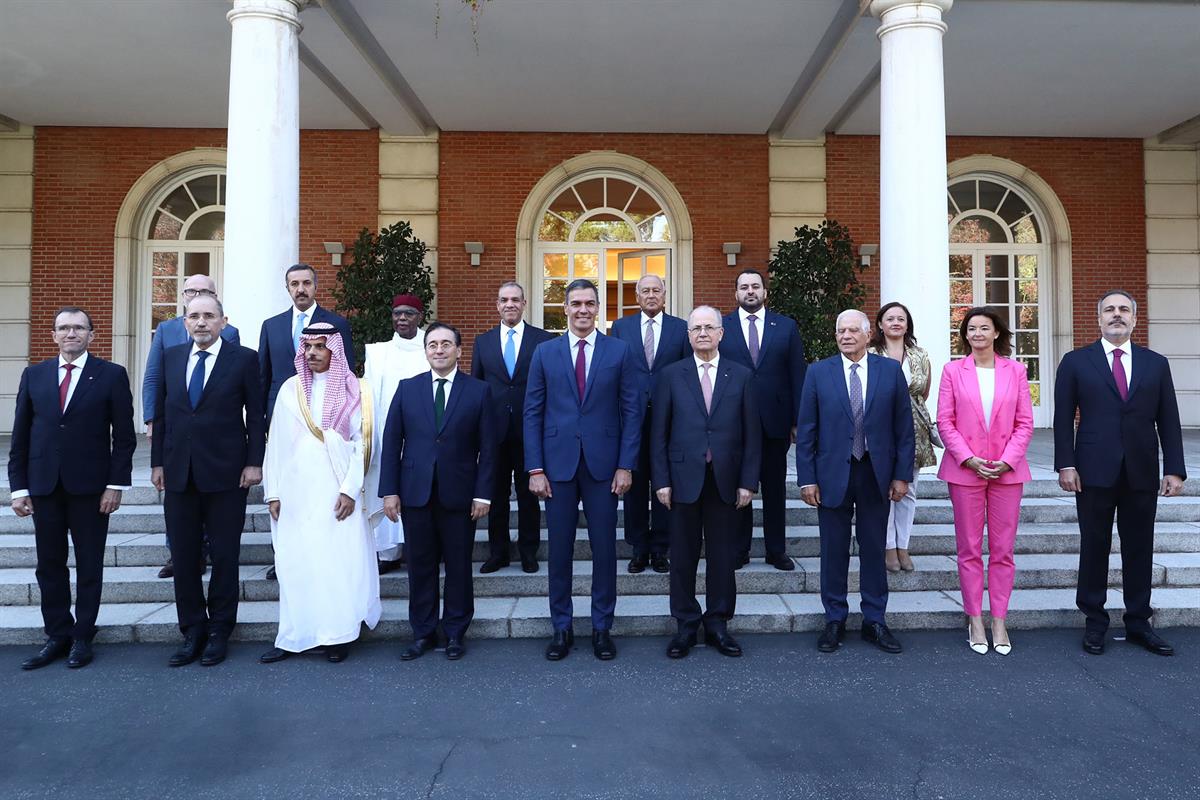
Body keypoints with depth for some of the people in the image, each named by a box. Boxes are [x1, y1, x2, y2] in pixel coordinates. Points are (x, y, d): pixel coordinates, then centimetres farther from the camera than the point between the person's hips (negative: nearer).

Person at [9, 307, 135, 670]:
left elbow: (124, 436, -3)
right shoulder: (33, 375, 8)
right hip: (44, 486, 3)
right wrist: (19, 487, 3)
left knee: (89, 565, 7)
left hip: (90, 487, -3)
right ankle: (57, 636, 22)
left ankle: (82, 637, 19)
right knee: (49, 565, 10)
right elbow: (20, 436, 8)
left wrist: (117, 484, -9)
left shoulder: (112, 375, -2)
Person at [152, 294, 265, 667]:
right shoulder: (171, 357, 10)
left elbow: (255, 415, -3)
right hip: (179, 473, 4)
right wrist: (157, 462, 7)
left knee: (224, 556, 6)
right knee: (183, 556, 9)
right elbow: (161, 413, 11)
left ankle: (219, 632, 19)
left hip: (225, 472, -4)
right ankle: (192, 632, 22)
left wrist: (254, 462, -8)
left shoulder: (244, 358, -2)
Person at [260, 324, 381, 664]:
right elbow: (277, 443, 8)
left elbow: (362, 443, -2)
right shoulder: (290, 389, 8)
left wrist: (350, 490, -10)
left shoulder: (353, 391, 2)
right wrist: (273, 493, 4)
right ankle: (293, 638, 13)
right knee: (295, 564, 3)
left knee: (340, 561, -1)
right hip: (296, 492, 2)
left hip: (338, 493, -2)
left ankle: (338, 637, 10)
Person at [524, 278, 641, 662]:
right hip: (558, 464, 1)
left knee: (604, 548, 7)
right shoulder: (545, 352, 5)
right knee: (559, 550, 7)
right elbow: (533, 412, 4)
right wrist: (535, 468, -3)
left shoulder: (619, 351, 3)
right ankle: (561, 628, 22)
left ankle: (602, 627, 22)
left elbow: (632, 410, 1)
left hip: (603, 464, 0)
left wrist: (626, 465, -5)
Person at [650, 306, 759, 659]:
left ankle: (717, 624, 23)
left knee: (723, 555, 8)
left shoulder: (741, 376, 6)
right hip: (684, 478, 0)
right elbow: (659, 432, 2)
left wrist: (748, 482, -2)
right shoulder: (671, 375, 4)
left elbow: (751, 433, 4)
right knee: (683, 556, 6)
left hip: (726, 480, 1)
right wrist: (661, 480, -4)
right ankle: (686, 626, 19)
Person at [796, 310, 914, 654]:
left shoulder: (891, 370, 2)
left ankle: (874, 620, 23)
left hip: (876, 474, 1)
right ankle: (834, 621, 21)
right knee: (834, 550, 8)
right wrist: (807, 478, -6)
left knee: (874, 549, 10)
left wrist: (902, 474, -1)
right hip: (833, 474, -1)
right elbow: (806, 430, -1)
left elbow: (904, 426, 3)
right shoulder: (818, 373, 0)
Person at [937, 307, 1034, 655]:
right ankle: (975, 621, 15)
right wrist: (968, 459, -11)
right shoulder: (953, 371, 2)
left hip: (1007, 470, 1)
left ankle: (999, 621, 16)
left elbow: (1025, 422, 4)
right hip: (965, 470, -1)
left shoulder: (1015, 370, 5)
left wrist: (1008, 460, -9)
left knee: (1003, 550, 6)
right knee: (969, 549, 5)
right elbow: (945, 422, -1)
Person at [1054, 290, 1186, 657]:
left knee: (1140, 550, 9)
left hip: (1142, 474, 2)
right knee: (1094, 548, 6)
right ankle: (1095, 622, 18)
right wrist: (1066, 464, -8)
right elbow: (1063, 418, -1)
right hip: (1095, 473, -2)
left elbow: (1168, 421, 7)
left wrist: (1175, 469, 1)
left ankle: (1138, 623, 22)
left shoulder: (1156, 364, 10)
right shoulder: (1076, 362, 3)